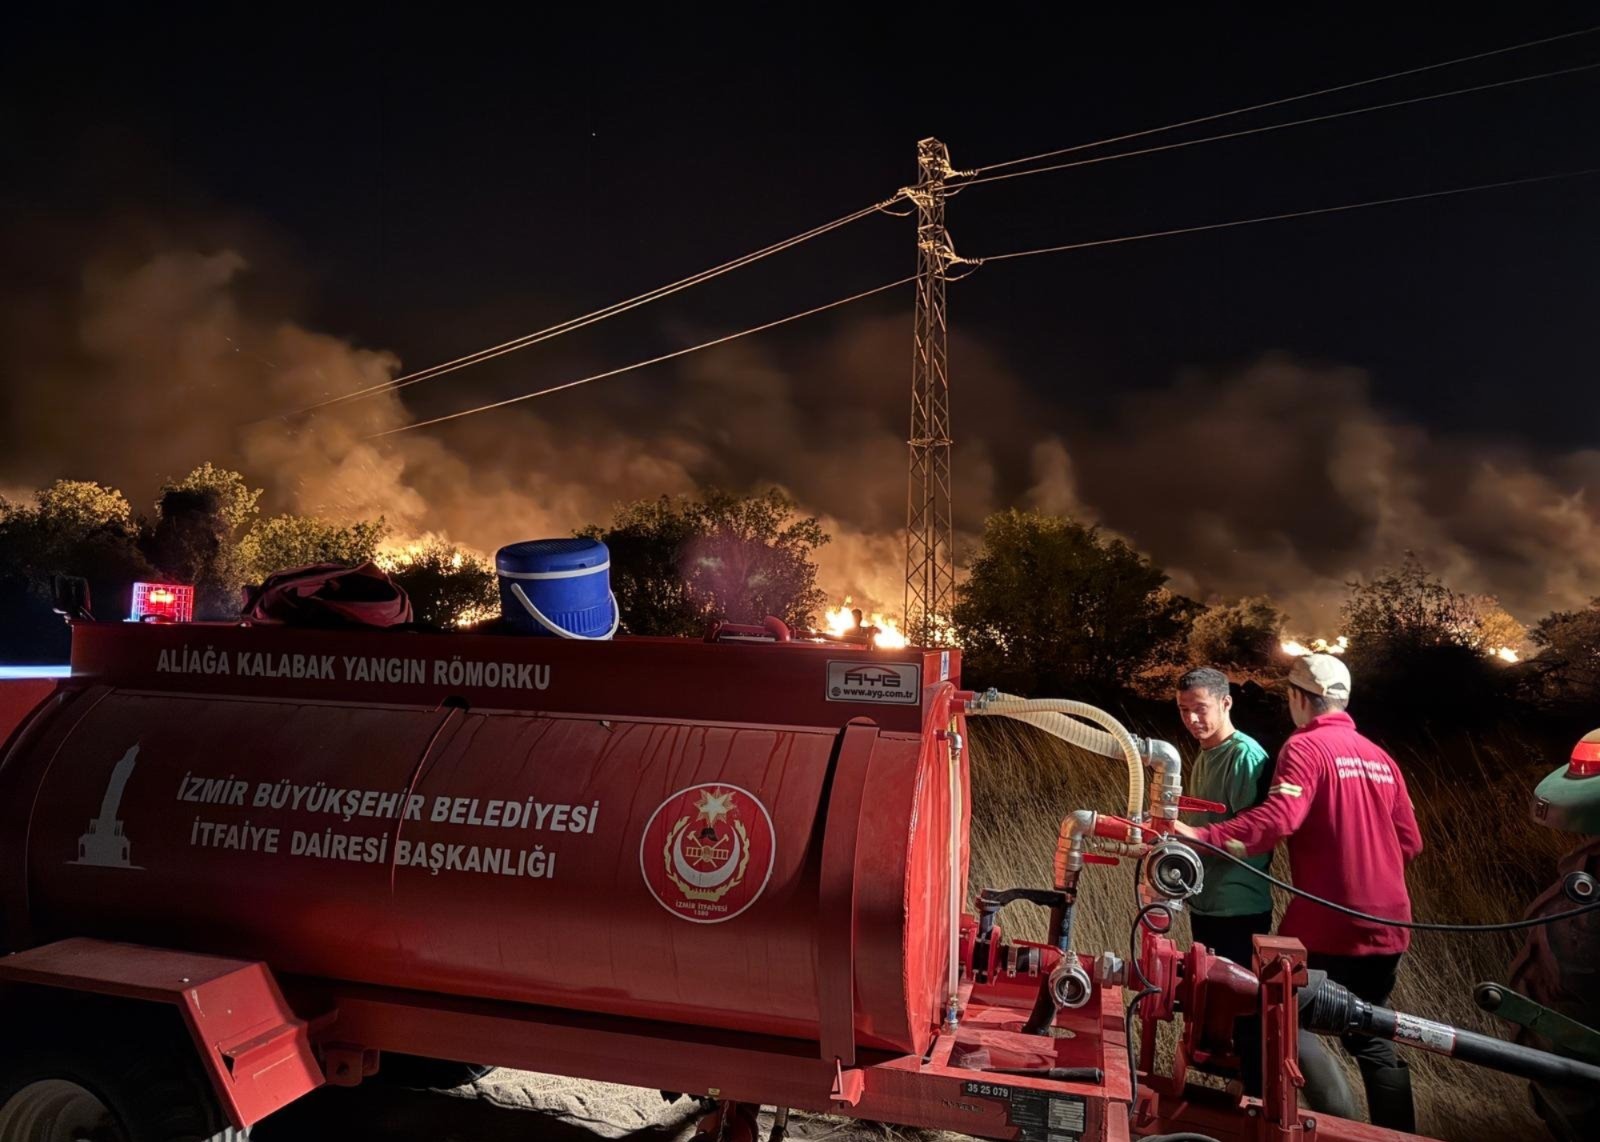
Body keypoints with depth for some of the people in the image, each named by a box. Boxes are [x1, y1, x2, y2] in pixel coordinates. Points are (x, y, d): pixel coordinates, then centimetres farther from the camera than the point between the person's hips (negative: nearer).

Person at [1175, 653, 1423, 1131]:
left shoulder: (1306, 747, -11)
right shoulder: (1379, 757, 11)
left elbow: (1277, 819, -27)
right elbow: (1409, 842, 14)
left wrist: (1202, 837, -31)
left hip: (1330, 924, -7)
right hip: (1386, 924, 7)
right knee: (1369, 1035, 20)